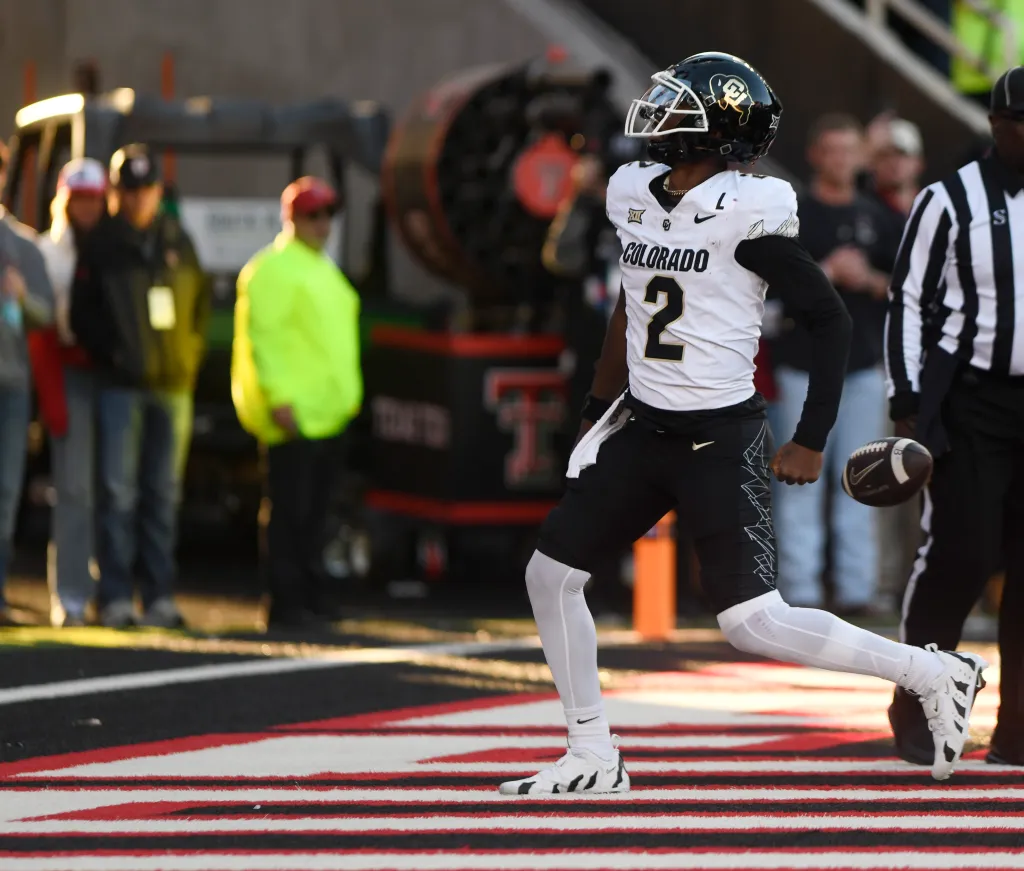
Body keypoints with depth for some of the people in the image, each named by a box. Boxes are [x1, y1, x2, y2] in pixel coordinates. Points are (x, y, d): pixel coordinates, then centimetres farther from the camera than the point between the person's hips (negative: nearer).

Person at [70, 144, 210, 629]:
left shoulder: (177, 242, 11)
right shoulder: (100, 246, 0)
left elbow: (200, 302, 17)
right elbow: (82, 315, -1)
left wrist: (189, 356, 5)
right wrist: (110, 356, -10)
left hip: (173, 384, 4)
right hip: (120, 386, -4)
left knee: (163, 493, 6)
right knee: (119, 490, -6)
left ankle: (159, 597, 10)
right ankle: (115, 598, -5)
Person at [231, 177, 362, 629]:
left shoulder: (322, 268, 20)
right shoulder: (273, 269, -10)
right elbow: (262, 336, -17)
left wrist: (344, 395, 24)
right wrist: (279, 397, -22)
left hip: (326, 411, 9)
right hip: (293, 413, -9)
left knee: (314, 508, 12)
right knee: (290, 510, -7)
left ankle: (312, 597, 18)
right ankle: (286, 604, -6)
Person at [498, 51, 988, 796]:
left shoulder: (747, 212, -16)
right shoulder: (635, 193, 5)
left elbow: (831, 320, -12)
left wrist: (811, 442, -12)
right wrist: (601, 408, 23)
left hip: (720, 440, -8)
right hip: (642, 429, 8)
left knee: (753, 622, -11)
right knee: (551, 574, 5)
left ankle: (933, 674, 4)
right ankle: (594, 759, 17)